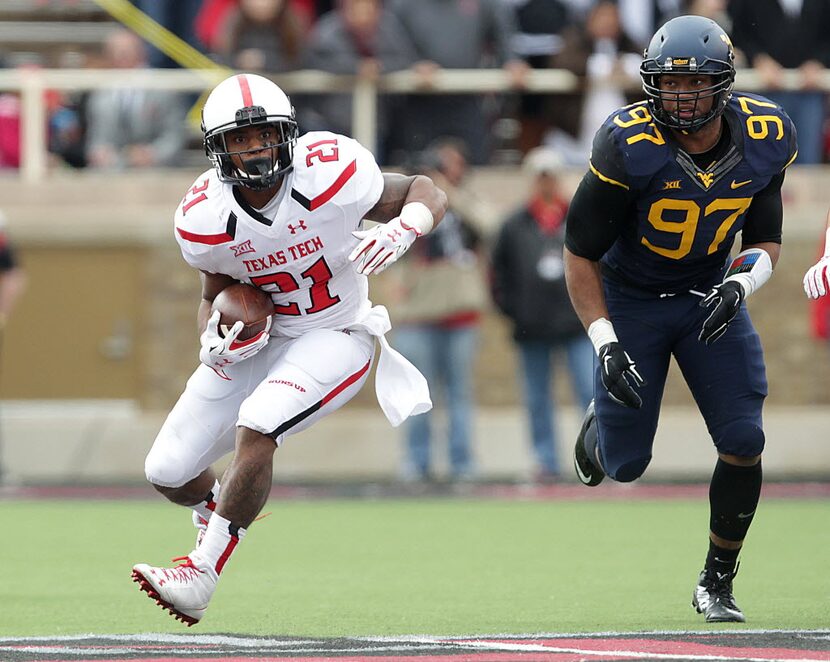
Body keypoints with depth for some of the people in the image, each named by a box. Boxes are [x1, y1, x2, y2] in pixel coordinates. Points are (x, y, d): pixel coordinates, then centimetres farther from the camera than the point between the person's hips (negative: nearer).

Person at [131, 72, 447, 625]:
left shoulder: (329, 174, -25)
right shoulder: (205, 219, -15)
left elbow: (428, 193, -11)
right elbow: (216, 291, 5)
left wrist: (399, 233, -33)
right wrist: (212, 343, -16)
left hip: (334, 336, -4)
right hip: (259, 338, 4)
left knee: (255, 429, -31)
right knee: (168, 473, 2)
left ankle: (202, 574, -18)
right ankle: (216, 510, 41)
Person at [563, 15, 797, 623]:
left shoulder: (765, 138, -16)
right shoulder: (628, 146, -27)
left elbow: (766, 240, -1)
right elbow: (581, 252, -16)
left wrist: (740, 283, -23)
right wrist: (605, 343, -24)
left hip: (709, 295, 3)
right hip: (630, 298, -3)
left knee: (743, 442, -10)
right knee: (625, 465, 2)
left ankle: (717, 583, 10)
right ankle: (600, 426, 42)